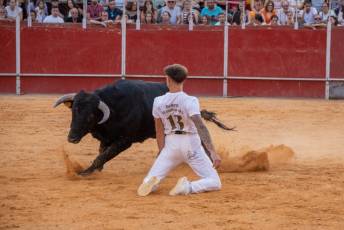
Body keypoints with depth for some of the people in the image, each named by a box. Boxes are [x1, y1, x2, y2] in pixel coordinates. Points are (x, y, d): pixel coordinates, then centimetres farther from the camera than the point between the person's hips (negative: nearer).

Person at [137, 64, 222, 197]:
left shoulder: (158, 102, -4)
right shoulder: (190, 101, -14)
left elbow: (160, 132, 3)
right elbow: (200, 127, -25)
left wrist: (162, 154, 14)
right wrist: (212, 152, -29)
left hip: (171, 144, 3)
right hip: (191, 145, -3)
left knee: (148, 184, 12)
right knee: (214, 182, 6)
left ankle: (152, 181, -26)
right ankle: (188, 187, -23)